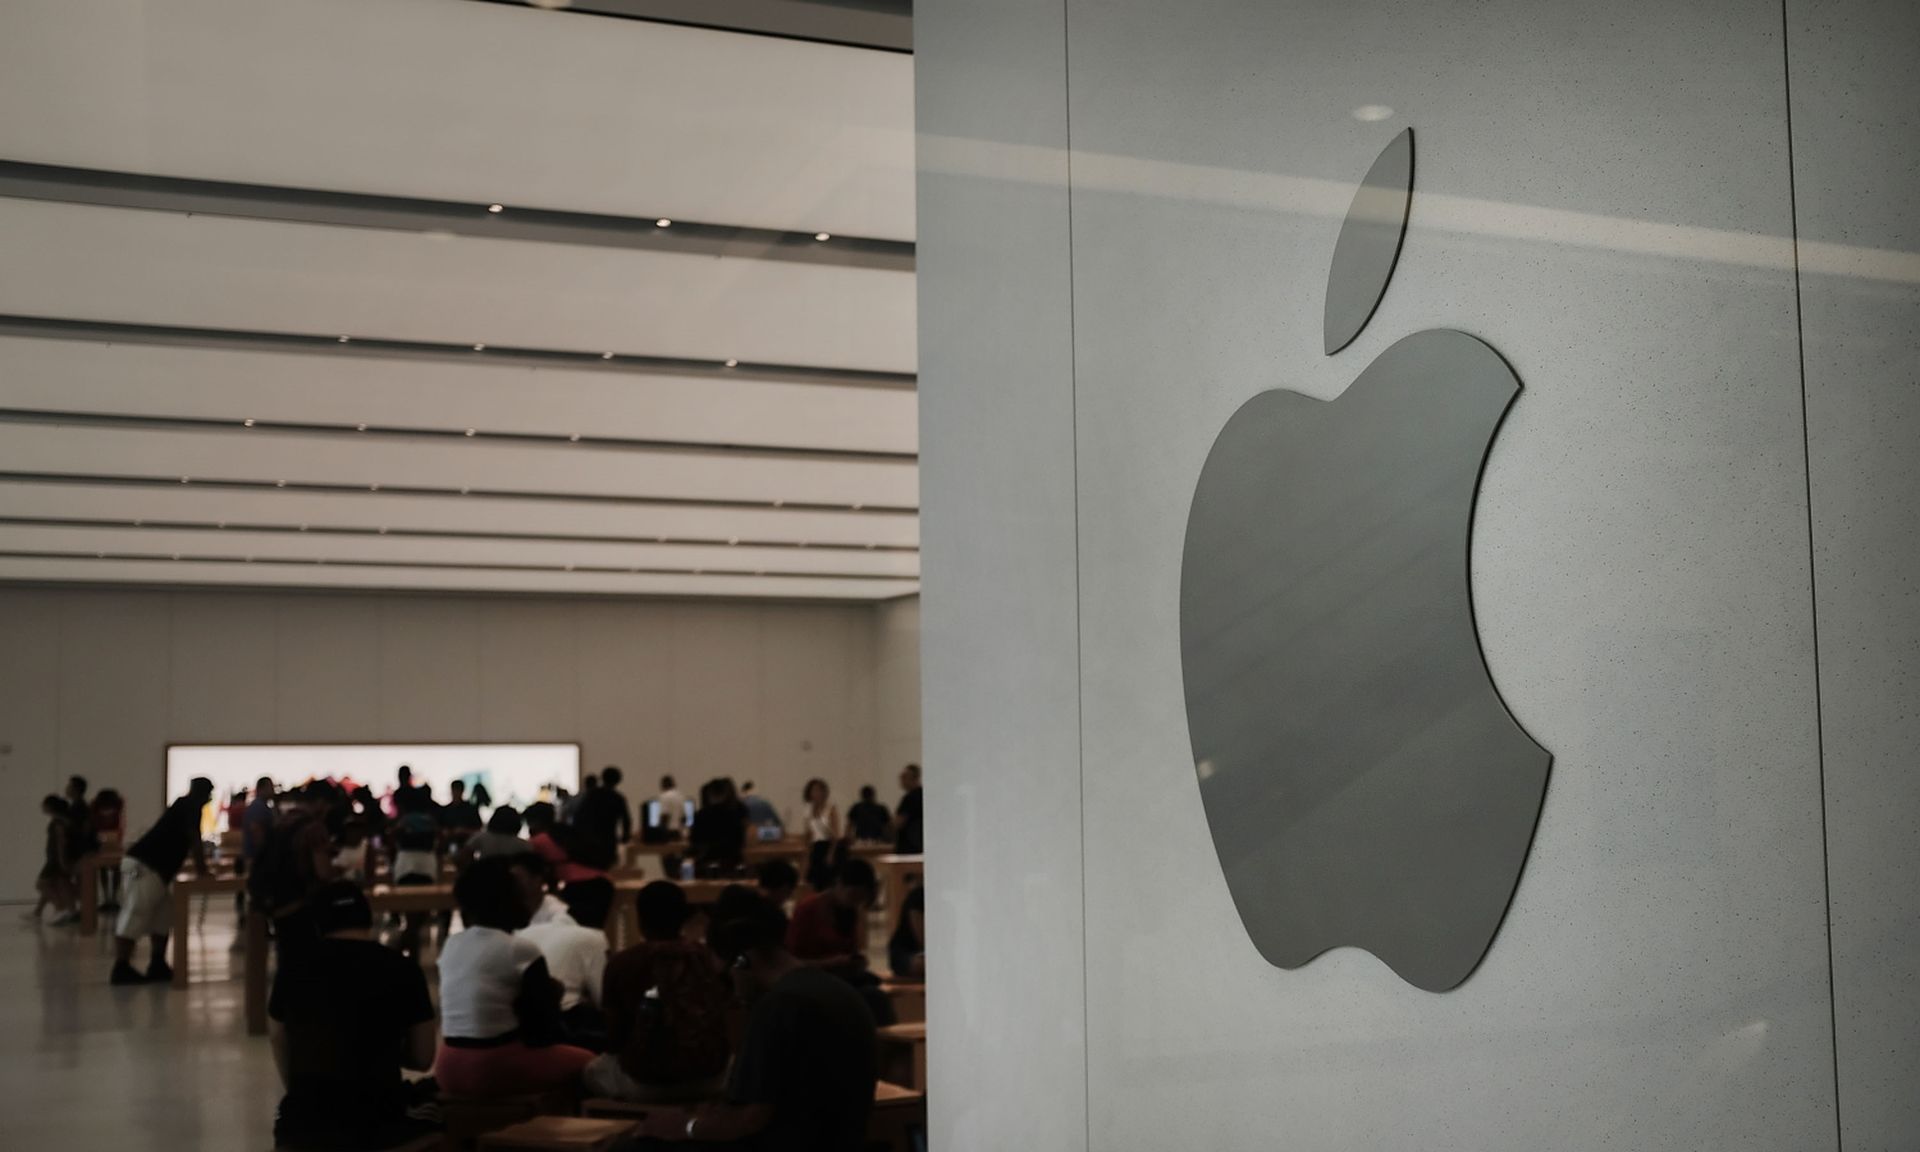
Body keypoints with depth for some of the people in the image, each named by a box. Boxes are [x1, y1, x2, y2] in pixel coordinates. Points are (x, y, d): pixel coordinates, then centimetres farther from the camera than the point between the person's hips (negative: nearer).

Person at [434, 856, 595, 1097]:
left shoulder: (450, 945, 7)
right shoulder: (522, 951, -11)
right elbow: (545, 1032, -8)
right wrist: (553, 992, 10)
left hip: (450, 1069, 7)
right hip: (498, 1068, -7)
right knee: (584, 1061, 15)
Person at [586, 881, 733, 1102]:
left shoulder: (622, 963, -6)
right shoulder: (710, 959, 1)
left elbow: (615, 1040, 0)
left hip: (643, 1082, -2)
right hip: (708, 1077, 2)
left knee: (593, 1071, 29)